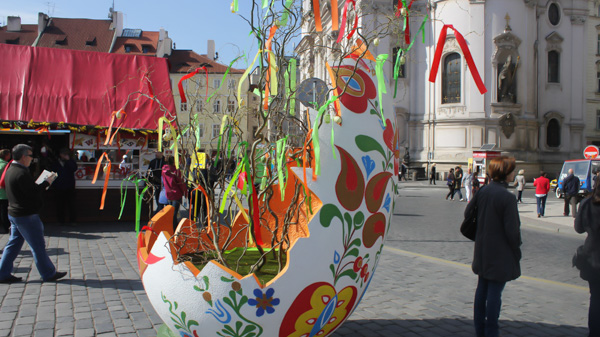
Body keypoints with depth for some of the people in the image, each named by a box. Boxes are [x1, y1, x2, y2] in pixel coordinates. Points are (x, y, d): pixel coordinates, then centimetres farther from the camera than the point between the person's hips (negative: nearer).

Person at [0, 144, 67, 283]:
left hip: (14, 214, 10)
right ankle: (48, 274, 10)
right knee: (38, 246, 1)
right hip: (26, 216, -10)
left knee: (14, 244, 15)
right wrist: (46, 182, -9)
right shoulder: (22, 173, -22)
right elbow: (34, 192, -22)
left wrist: (40, 185, 7)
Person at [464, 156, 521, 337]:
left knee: (482, 289, 15)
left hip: (482, 252, 7)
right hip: (500, 254, -7)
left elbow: (468, 212, 10)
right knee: (495, 292, 2)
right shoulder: (507, 197, -20)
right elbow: (512, 230, -17)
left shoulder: (483, 191, 0)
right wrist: (517, 251, -3)